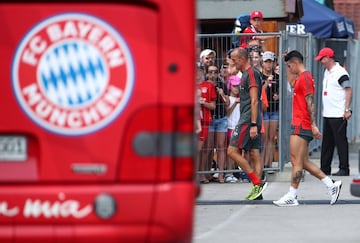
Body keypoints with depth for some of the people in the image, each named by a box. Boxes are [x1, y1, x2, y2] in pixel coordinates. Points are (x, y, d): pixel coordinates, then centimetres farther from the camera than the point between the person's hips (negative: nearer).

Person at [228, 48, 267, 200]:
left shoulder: (251, 74, -11)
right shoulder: (245, 75, 20)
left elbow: (254, 101, -18)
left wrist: (253, 124, -22)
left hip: (248, 120, -10)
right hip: (248, 121, 10)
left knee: (232, 151, -11)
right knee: (254, 155, 6)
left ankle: (258, 183, -14)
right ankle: (257, 188, 5)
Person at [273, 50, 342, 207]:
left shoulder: (305, 77, -12)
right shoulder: (301, 78, 18)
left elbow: (310, 102, -19)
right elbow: (292, 83, 42)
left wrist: (313, 125, -23)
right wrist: (287, 63, 32)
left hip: (301, 126, -10)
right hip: (300, 125, 10)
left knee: (296, 161, -8)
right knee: (304, 162, 11)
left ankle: (291, 197, -6)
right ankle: (331, 185, 12)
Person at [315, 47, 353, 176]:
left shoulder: (340, 73, -12)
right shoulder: (327, 72, 15)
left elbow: (349, 91, -14)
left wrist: (347, 110, -18)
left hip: (339, 115, -9)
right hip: (327, 114, 9)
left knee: (341, 141, -5)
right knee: (327, 143, 12)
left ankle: (344, 169, -1)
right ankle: (325, 169, 17)